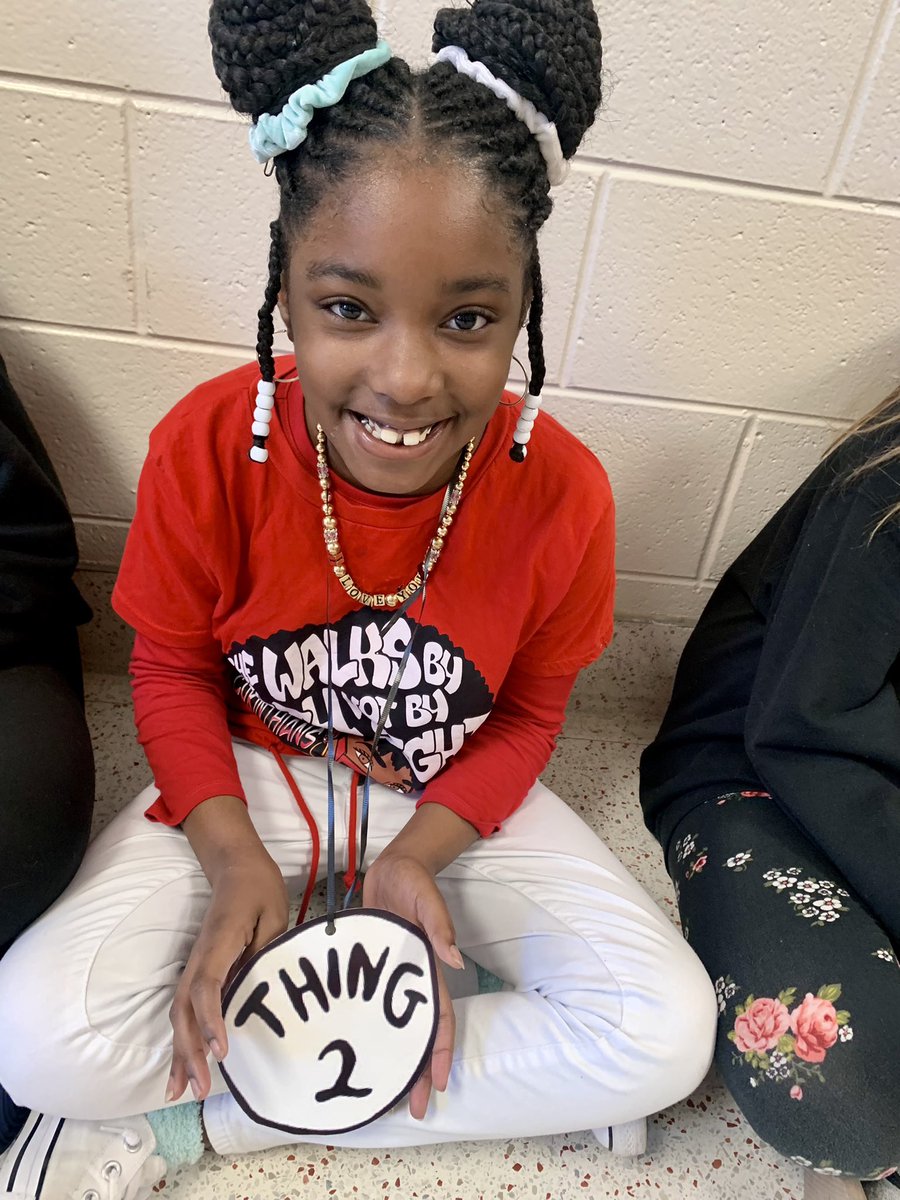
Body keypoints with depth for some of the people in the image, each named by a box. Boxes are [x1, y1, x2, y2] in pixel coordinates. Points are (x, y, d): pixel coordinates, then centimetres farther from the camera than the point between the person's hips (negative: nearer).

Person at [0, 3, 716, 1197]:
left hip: (454, 797, 2)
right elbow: (173, 667, -5)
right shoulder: (206, 448, -20)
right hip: (249, 776, 0)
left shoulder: (563, 494, -19)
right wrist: (233, 859, -18)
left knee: (669, 1035, -16)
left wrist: (415, 859, -19)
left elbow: (525, 716, -5)